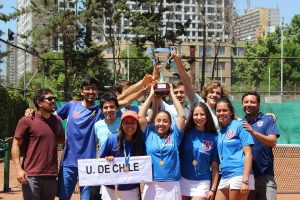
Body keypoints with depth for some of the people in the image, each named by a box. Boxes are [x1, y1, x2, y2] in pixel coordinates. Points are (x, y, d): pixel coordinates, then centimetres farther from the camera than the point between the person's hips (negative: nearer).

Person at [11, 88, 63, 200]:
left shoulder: (56, 121, 12)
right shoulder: (27, 121, -4)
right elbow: (16, 145, -5)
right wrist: (19, 169, -15)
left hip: (51, 176, 5)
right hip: (32, 176, -5)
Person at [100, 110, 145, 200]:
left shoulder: (140, 143, -2)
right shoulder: (112, 139, -7)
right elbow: (101, 159, 1)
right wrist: (107, 159, -19)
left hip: (132, 190, 2)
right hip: (110, 189, -1)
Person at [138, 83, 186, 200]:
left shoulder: (174, 135, 6)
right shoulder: (149, 134, 7)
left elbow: (182, 116, -1)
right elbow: (141, 116, 0)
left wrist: (172, 94, 6)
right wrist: (152, 95, 5)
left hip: (172, 185, 0)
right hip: (152, 185, 0)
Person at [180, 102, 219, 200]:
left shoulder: (213, 138, 0)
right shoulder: (186, 133, 1)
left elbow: (215, 167, 1)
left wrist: (213, 189, -1)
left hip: (202, 183, -1)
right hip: (183, 180, 1)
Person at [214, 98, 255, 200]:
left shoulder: (239, 126, -2)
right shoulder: (219, 132, 16)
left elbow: (248, 153, -8)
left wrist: (245, 180, -17)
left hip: (239, 175, -7)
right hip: (224, 177, 7)